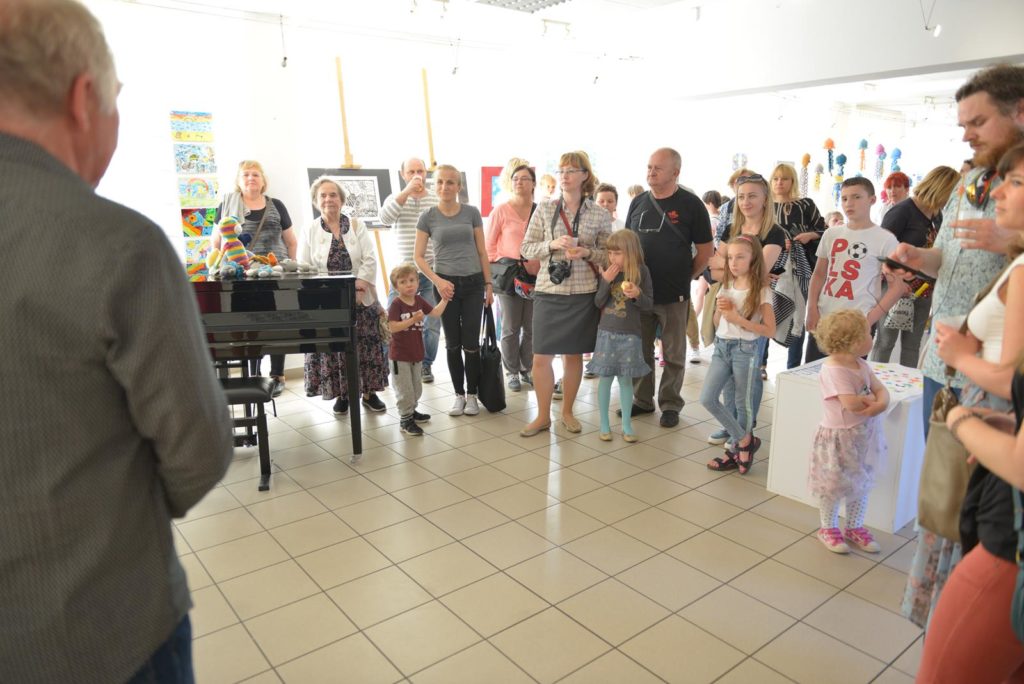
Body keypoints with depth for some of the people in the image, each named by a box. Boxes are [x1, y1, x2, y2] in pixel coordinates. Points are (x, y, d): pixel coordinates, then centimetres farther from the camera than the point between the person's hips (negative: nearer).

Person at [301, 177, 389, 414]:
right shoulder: (310, 232, 4)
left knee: (366, 346, 4)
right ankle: (341, 395, 19)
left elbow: (370, 260, -3)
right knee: (334, 348, 4)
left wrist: (359, 288, -14)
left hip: (361, 299, 0)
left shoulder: (357, 226, 4)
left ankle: (369, 392, 18)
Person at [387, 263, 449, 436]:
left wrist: (445, 299, -3)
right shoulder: (396, 305, -16)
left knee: (416, 387, 20)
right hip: (400, 355, -7)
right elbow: (393, 327, -24)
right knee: (405, 389, -1)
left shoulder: (419, 301, 4)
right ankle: (405, 420, 9)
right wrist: (413, 320, -30)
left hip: (416, 353, 7)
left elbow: (436, 313, 3)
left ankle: (411, 411, 38)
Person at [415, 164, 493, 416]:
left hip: (473, 283, 0)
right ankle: (459, 394, 18)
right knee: (452, 343, 6)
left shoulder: (472, 213, 2)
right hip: (446, 284, 0)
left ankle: (472, 394, 14)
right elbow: (419, 257, 0)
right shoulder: (428, 217, -1)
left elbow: (482, 252, 6)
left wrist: (489, 284, 3)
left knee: (471, 342, 1)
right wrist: (437, 281, -12)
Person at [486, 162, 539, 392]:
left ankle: (528, 370, 23)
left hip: (535, 277, 2)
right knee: (511, 328, 4)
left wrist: (539, 263, -6)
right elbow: (489, 247, 1)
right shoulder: (501, 211, -2)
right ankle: (513, 372, 16)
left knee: (532, 327, 9)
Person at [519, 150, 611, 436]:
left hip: (583, 294, 0)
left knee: (573, 355, 9)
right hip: (548, 292, 0)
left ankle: (567, 412, 27)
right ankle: (543, 416, 17)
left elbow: (608, 255, 6)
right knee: (541, 357, 0)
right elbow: (526, 249, 3)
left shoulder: (601, 215, 1)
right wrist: (552, 244, -15)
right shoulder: (544, 209, 2)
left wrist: (587, 252, -14)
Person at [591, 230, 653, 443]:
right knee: (605, 377, 5)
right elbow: (598, 303, -3)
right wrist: (606, 282, -17)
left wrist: (638, 295, -22)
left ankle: (627, 425, 18)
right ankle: (604, 424, 17)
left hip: (630, 334, -1)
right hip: (607, 332, 1)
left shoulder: (641, 271, -5)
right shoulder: (607, 271, -1)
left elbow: (649, 304, -1)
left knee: (626, 378, 7)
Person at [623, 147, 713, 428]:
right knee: (640, 350, 12)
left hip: (673, 296, -4)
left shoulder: (690, 204, -4)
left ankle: (670, 404, 20)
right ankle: (642, 400, 26)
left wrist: (684, 277, 0)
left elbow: (705, 250, 0)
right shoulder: (638, 202, 8)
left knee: (673, 354, 7)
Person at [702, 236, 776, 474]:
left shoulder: (761, 291, -9)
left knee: (742, 403, 6)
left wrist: (738, 318, -18)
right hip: (721, 347, 6)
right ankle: (744, 441, 11)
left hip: (745, 350, -5)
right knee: (707, 398, -3)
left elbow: (770, 330, -12)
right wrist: (721, 310, -6)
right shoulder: (726, 287, 9)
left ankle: (735, 449, 22)